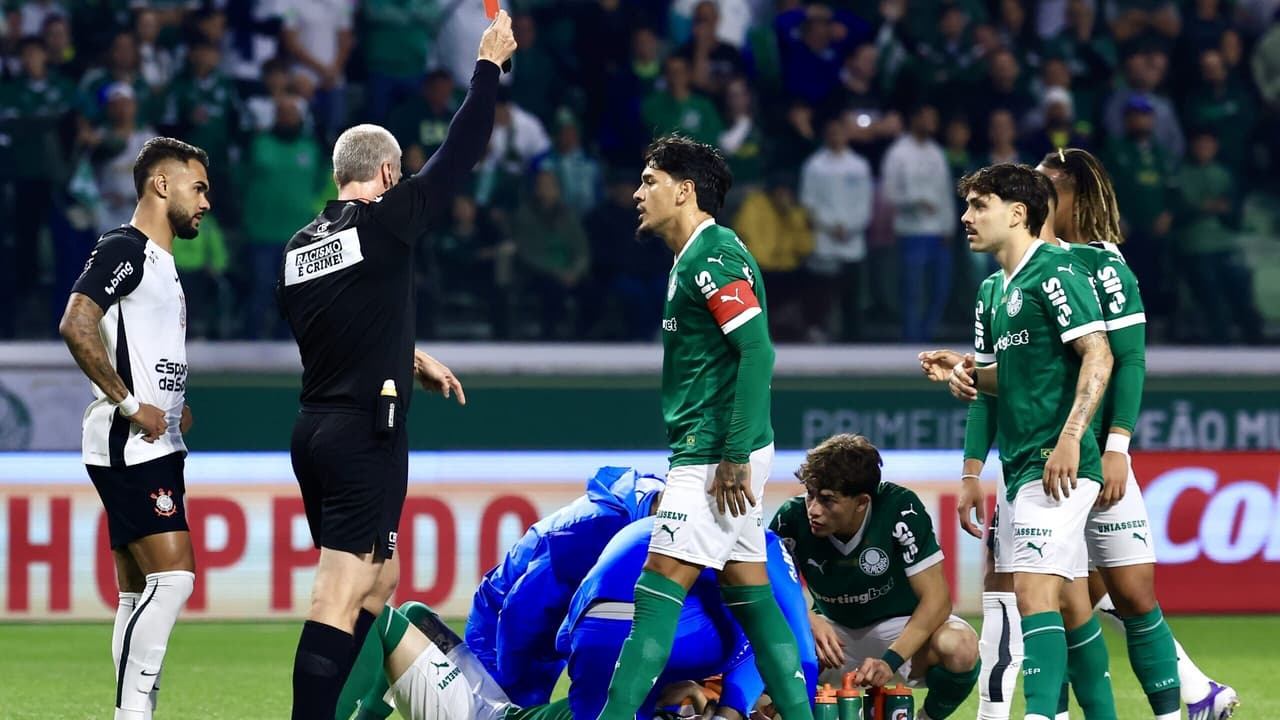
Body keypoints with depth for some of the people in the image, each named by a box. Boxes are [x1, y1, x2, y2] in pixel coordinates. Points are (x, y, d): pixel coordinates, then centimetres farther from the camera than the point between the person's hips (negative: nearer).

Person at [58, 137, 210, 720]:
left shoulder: (159, 262, 21)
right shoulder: (122, 250, -10)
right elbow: (75, 325, -24)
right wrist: (130, 405, -21)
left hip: (152, 448, 10)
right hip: (129, 447, -10)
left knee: (138, 593, 8)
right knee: (174, 576, -17)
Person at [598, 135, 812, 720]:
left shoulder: (714, 257, -13)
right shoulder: (693, 259, 18)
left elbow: (758, 351, -21)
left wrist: (735, 457, -23)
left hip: (715, 453, -10)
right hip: (707, 452, 10)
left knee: (659, 588, -12)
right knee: (749, 590, 9)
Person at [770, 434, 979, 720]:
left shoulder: (899, 509, -25)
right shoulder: (793, 518, -18)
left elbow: (935, 598, -24)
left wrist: (890, 660, -36)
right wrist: (809, 621, -33)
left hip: (905, 630, -2)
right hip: (833, 630, 2)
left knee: (959, 647, -36)